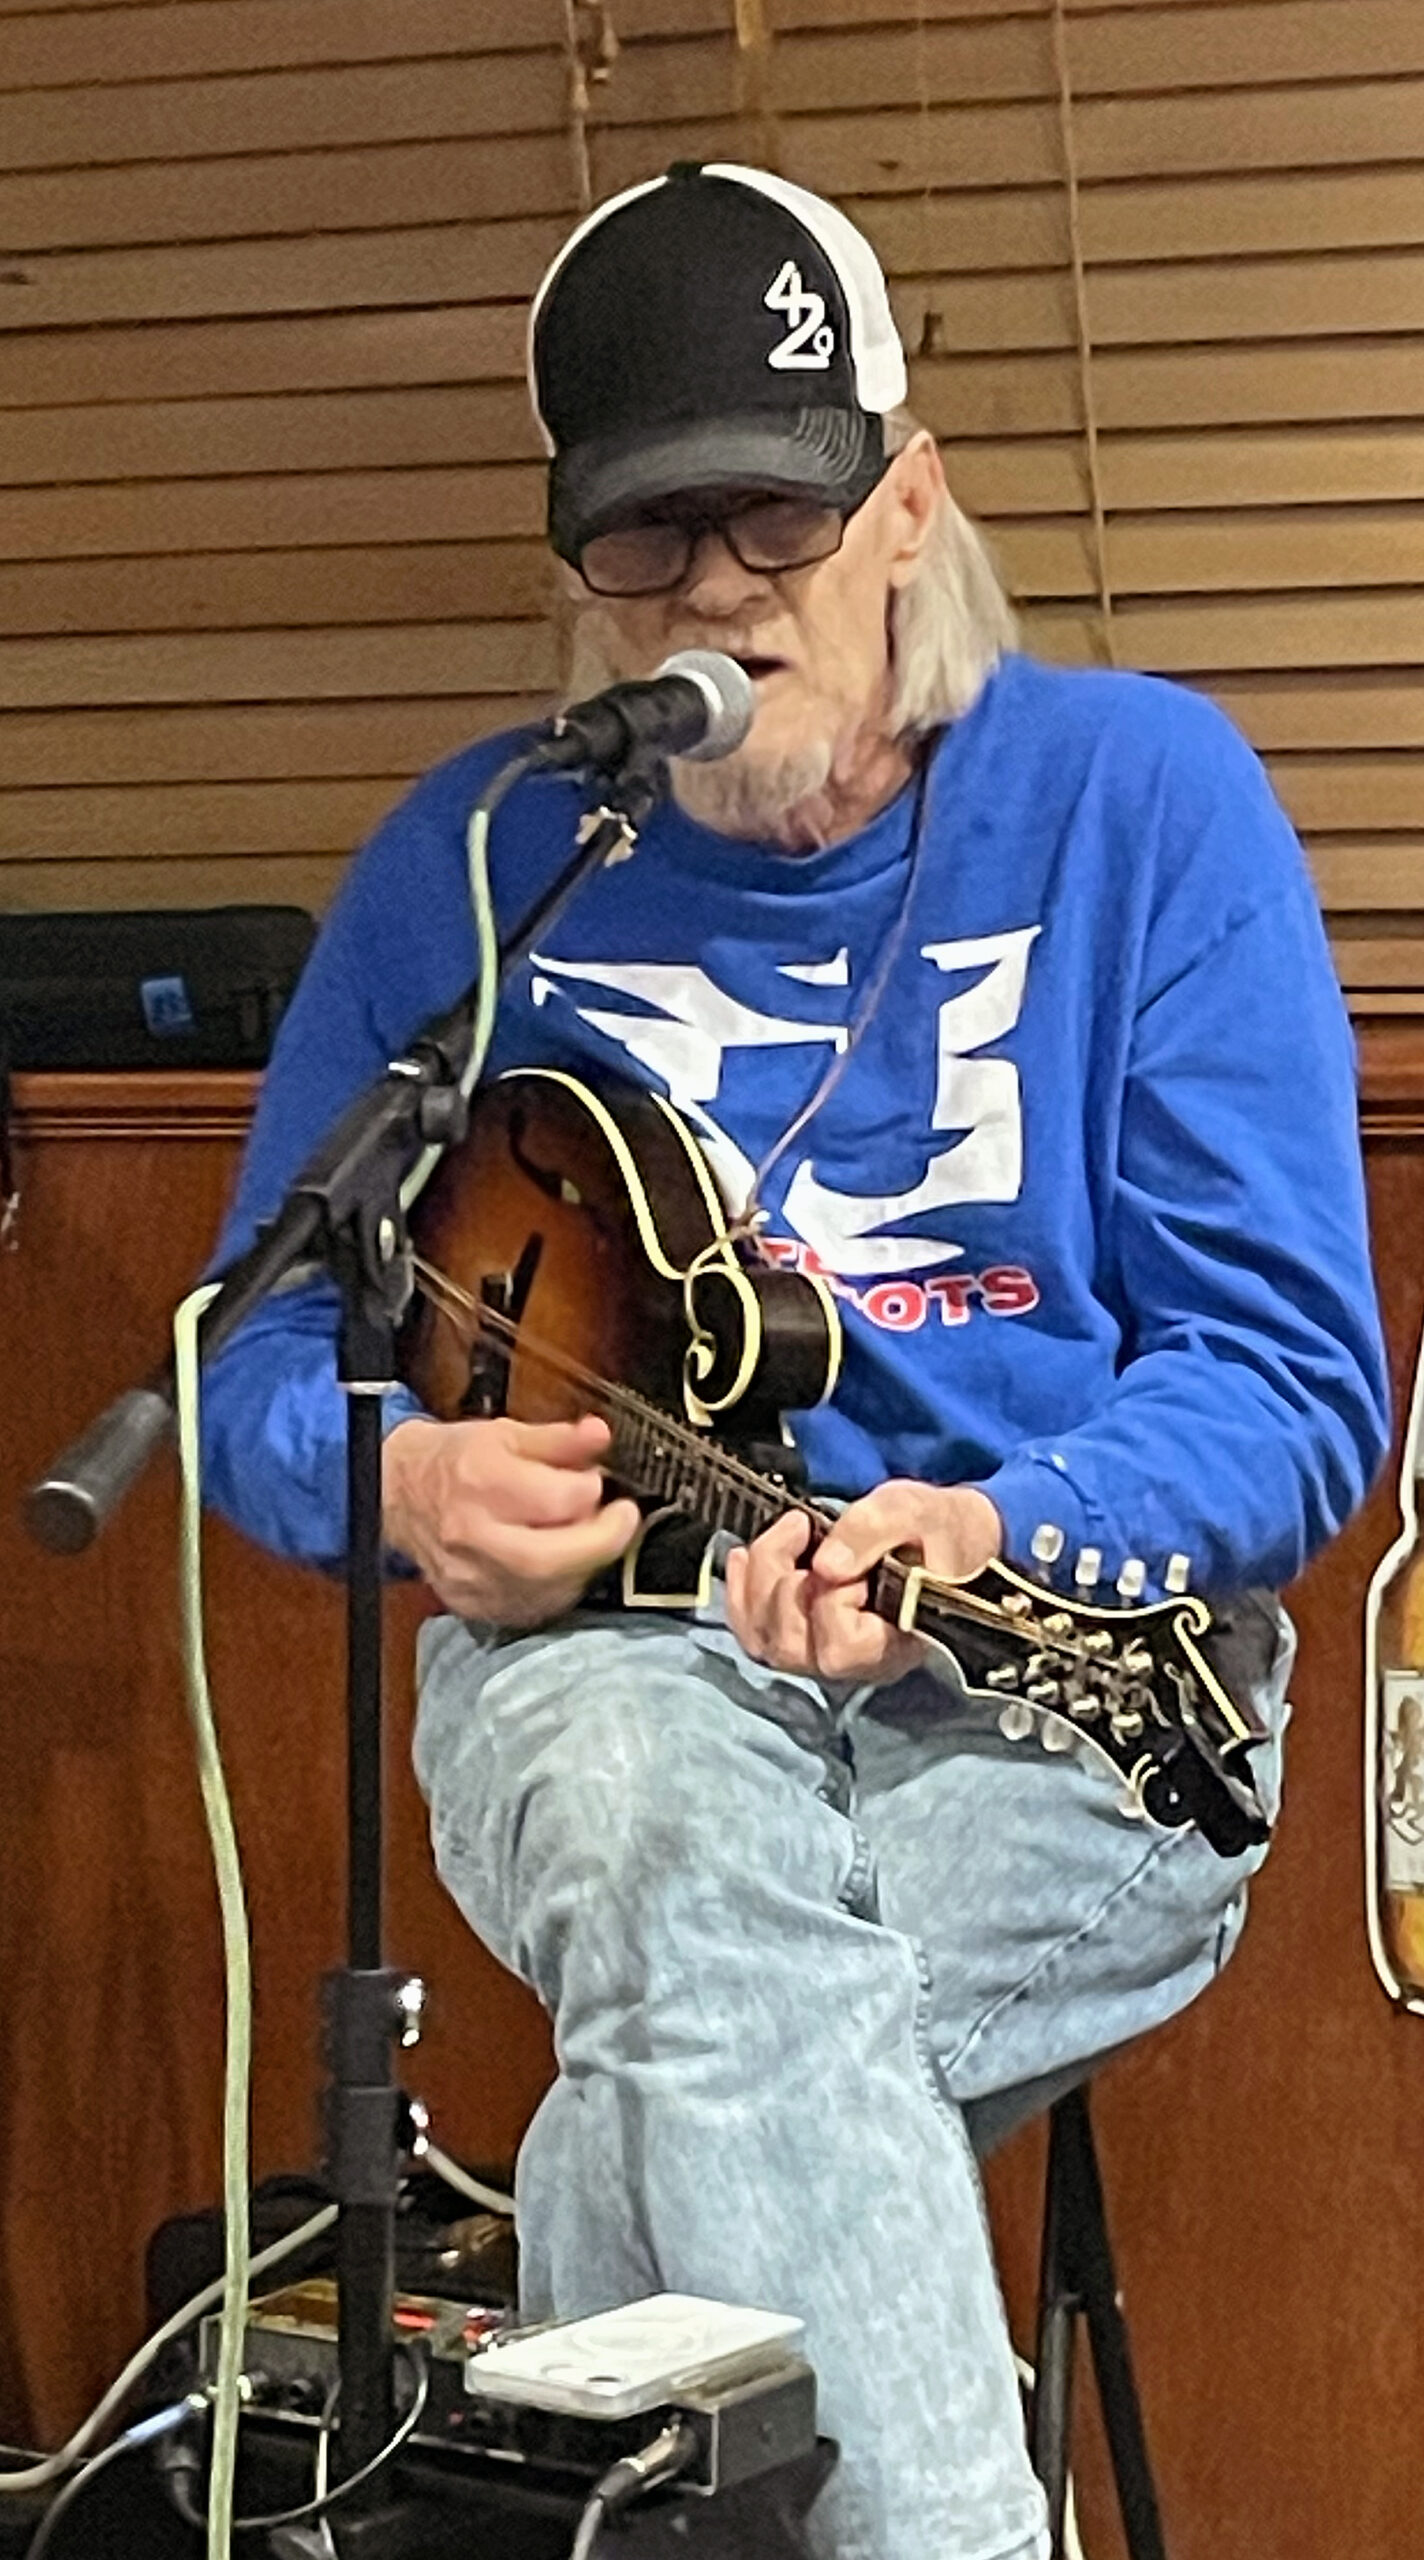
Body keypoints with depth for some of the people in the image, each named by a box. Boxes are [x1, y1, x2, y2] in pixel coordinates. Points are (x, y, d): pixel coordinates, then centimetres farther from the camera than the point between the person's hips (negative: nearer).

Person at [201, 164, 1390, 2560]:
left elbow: (1293, 1377, -2)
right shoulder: (473, 860, 9)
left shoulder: (1142, 793, 3)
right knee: (687, 1879, -36)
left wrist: (995, 1533, -21)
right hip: (604, 1635, 2)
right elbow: (265, 1361, 14)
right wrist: (397, 1480, -9)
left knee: (701, 2039, -34)